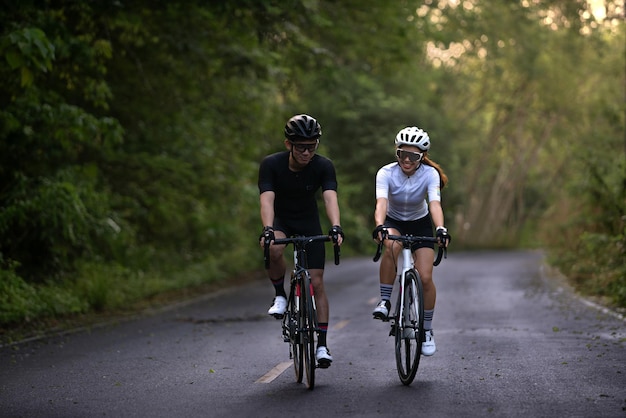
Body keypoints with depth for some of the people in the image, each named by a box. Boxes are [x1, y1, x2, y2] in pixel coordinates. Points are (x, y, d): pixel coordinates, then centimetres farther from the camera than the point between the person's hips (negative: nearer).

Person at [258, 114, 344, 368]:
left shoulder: (323, 166, -20)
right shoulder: (271, 164, -24)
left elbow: (330, 197, -33)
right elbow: (267, 199, -34)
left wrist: (336, 227, -51)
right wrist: (267, 230, -52)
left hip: (309, 223, 1)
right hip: (280, 221, -1)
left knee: (316, 282, -6)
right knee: (274, 250, -36)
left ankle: (322, 345, 1)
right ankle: (280, 295, -9)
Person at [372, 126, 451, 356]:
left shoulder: (430, 174, -23)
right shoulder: (386, 173, -25)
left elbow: (435, 204, -36)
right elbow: (381, 203, -39)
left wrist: (441, 229, -55)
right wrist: (379, 226, -59)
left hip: (420, 224, 1)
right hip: (393, 222, -1)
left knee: (425, 277, -13)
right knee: (392, 246, -37)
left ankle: (427, 331, 6)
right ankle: (384, 301, -23)